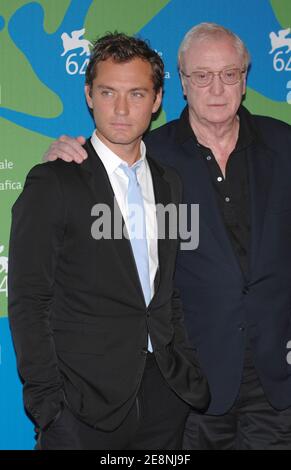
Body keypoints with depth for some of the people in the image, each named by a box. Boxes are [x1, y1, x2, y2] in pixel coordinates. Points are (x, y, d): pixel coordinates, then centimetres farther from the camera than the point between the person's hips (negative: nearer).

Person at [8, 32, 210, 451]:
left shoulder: (169, 183, 10)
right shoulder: (52, 183, -7)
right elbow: (28, 303, -9)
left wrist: (186, 367, 8)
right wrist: (48, 406, -12)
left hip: (165, 391, 5)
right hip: (86, 403, -5)